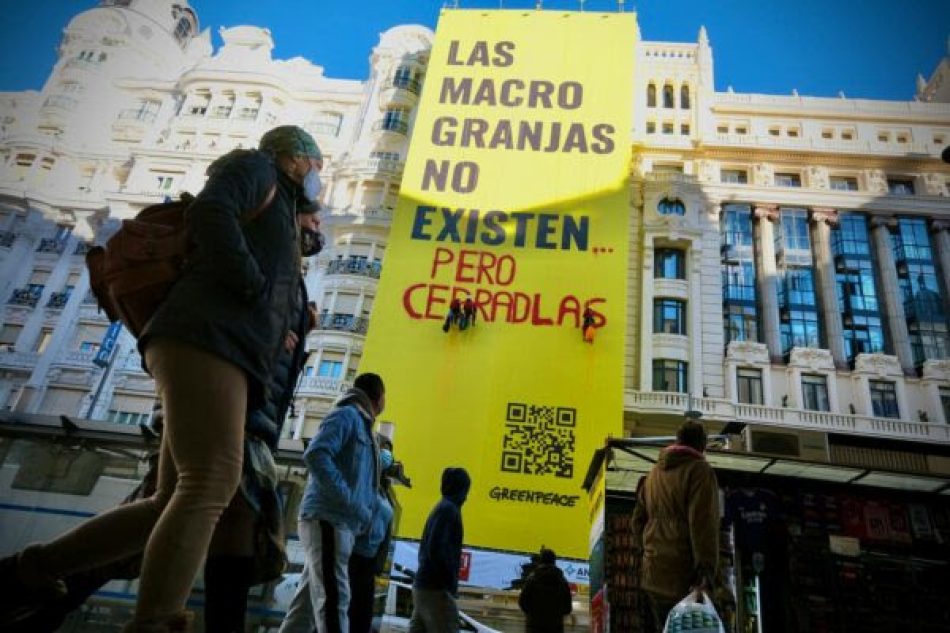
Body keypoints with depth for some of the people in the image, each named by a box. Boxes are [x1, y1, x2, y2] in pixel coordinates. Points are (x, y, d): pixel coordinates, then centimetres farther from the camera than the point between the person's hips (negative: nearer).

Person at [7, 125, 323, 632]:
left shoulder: (277, 221, 37)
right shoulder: (257, 167, 12)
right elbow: (208, 211, -10)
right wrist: (256, 287, -9)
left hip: (222, 358, 10)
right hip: (204, 343, -9)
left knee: (176, 503, 5)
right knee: (211, 482, -22)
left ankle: (39, 566, 17)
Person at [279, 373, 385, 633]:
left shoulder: (360, 423, 22)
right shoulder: (347, 414, -4)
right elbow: (315, 455, -19)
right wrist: (355, 506, -21)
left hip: (340, 522, 9)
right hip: (328, 519, -9)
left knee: (307, 603, 10)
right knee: (333, 600, -15)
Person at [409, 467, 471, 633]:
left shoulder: (440, 507, 16)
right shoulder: (449, 509, -11)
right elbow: (437, 549, -21)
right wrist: (451, 582, -14)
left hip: (423, 584, 9)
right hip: (436, 587, -9)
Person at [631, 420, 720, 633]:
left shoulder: (655, 471, 17)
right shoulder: (699, 469, -6)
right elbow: (703, 524, -15)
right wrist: (706, 573, -16)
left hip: (652, 574, 7)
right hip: (681, 573, -7)